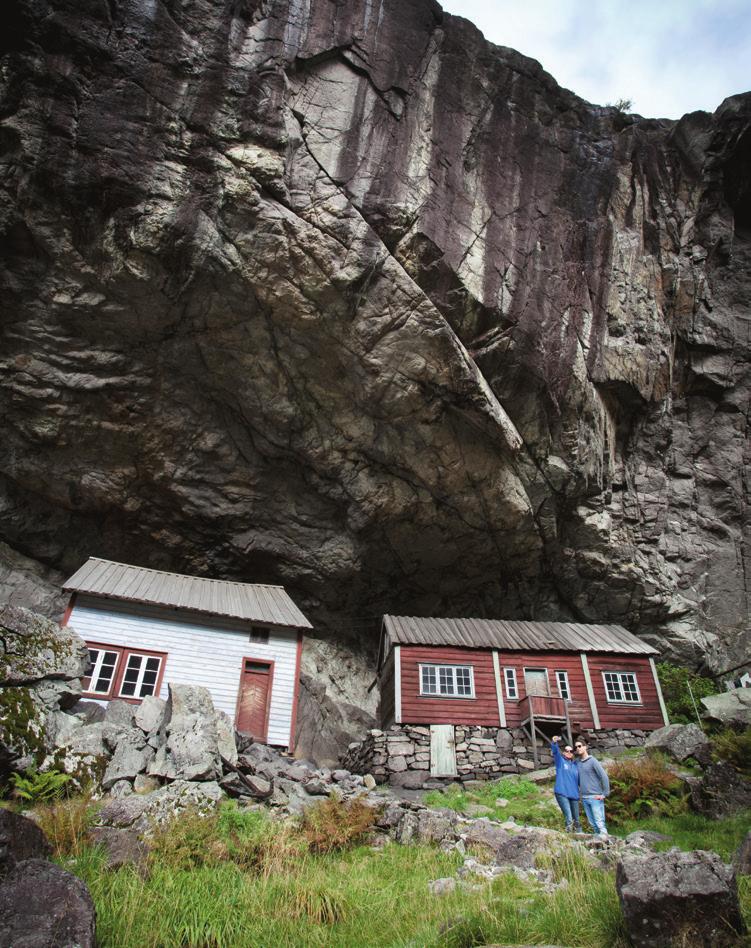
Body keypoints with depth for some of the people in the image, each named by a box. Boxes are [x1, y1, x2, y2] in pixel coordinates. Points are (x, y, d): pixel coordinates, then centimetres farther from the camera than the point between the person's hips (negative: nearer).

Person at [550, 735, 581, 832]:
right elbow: (555, 751, -17)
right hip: (562, 793, -5)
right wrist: (554, 742, -37)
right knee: (569, 819, -14)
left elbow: (579, 779, 21)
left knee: (576, 819, 13)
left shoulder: (575, 764, 16)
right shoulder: (560, 761, 2)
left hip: (574, 794, 5)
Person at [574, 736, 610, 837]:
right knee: (592, 823, 8)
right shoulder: (577, 762, 9)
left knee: (599, 822, -9)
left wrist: (604, 794, -12)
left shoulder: (593, 761, -7)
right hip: (584, 798, 6)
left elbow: (604, 777, -10)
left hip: (595, 797, -6)